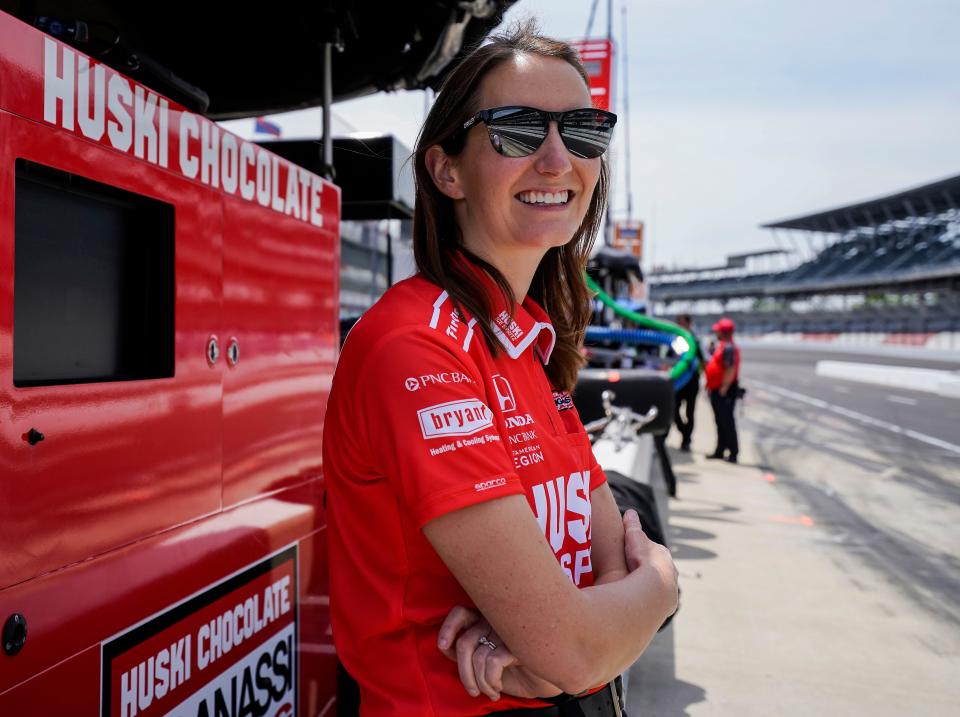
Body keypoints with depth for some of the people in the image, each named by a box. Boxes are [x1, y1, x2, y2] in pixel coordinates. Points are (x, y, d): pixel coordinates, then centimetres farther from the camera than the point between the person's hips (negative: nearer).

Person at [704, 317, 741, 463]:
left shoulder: (728, 348, -19)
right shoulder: (722, 346, 15)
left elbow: (731, 369, -26)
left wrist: (724, 388, -26)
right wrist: (710, 385, 21)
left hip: (724, 391, -10)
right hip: (717, 390, 10)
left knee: (726, 421, -6)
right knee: (721, 422, 16)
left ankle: (733, 452, -1)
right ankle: (720, 451, 24)